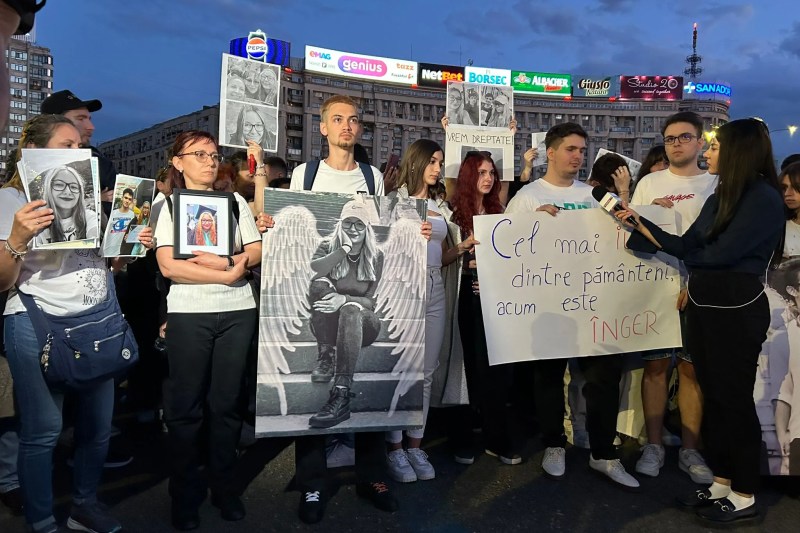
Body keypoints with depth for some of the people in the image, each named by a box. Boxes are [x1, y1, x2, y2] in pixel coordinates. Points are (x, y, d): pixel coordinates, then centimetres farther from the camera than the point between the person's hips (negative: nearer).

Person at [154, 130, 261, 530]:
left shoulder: (235, 201, 13)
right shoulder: (169, 205, 4)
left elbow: (256, 250, 5)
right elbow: (169, 266, -8)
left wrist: (225, 261, -13)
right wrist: (226, 274, -11)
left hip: (238, 311, 2)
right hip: (189, 313, -2)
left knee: (227, 403, 7)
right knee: (186, 405, 3)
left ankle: (223, 486, 20)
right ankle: (186, 494, 18)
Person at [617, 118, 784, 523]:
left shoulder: (764, 198, -13)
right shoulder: (719, 198, 13)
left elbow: (719, 254, -19)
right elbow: (687, 246, 10)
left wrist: (685, 258, -1)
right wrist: (640, 223, 6)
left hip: (738, 310, -8)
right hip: (702, 306, 8)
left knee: (735, 400, 2)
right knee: (713, 397, 13)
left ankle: (744, 496, 18)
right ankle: (720, 484, 27)